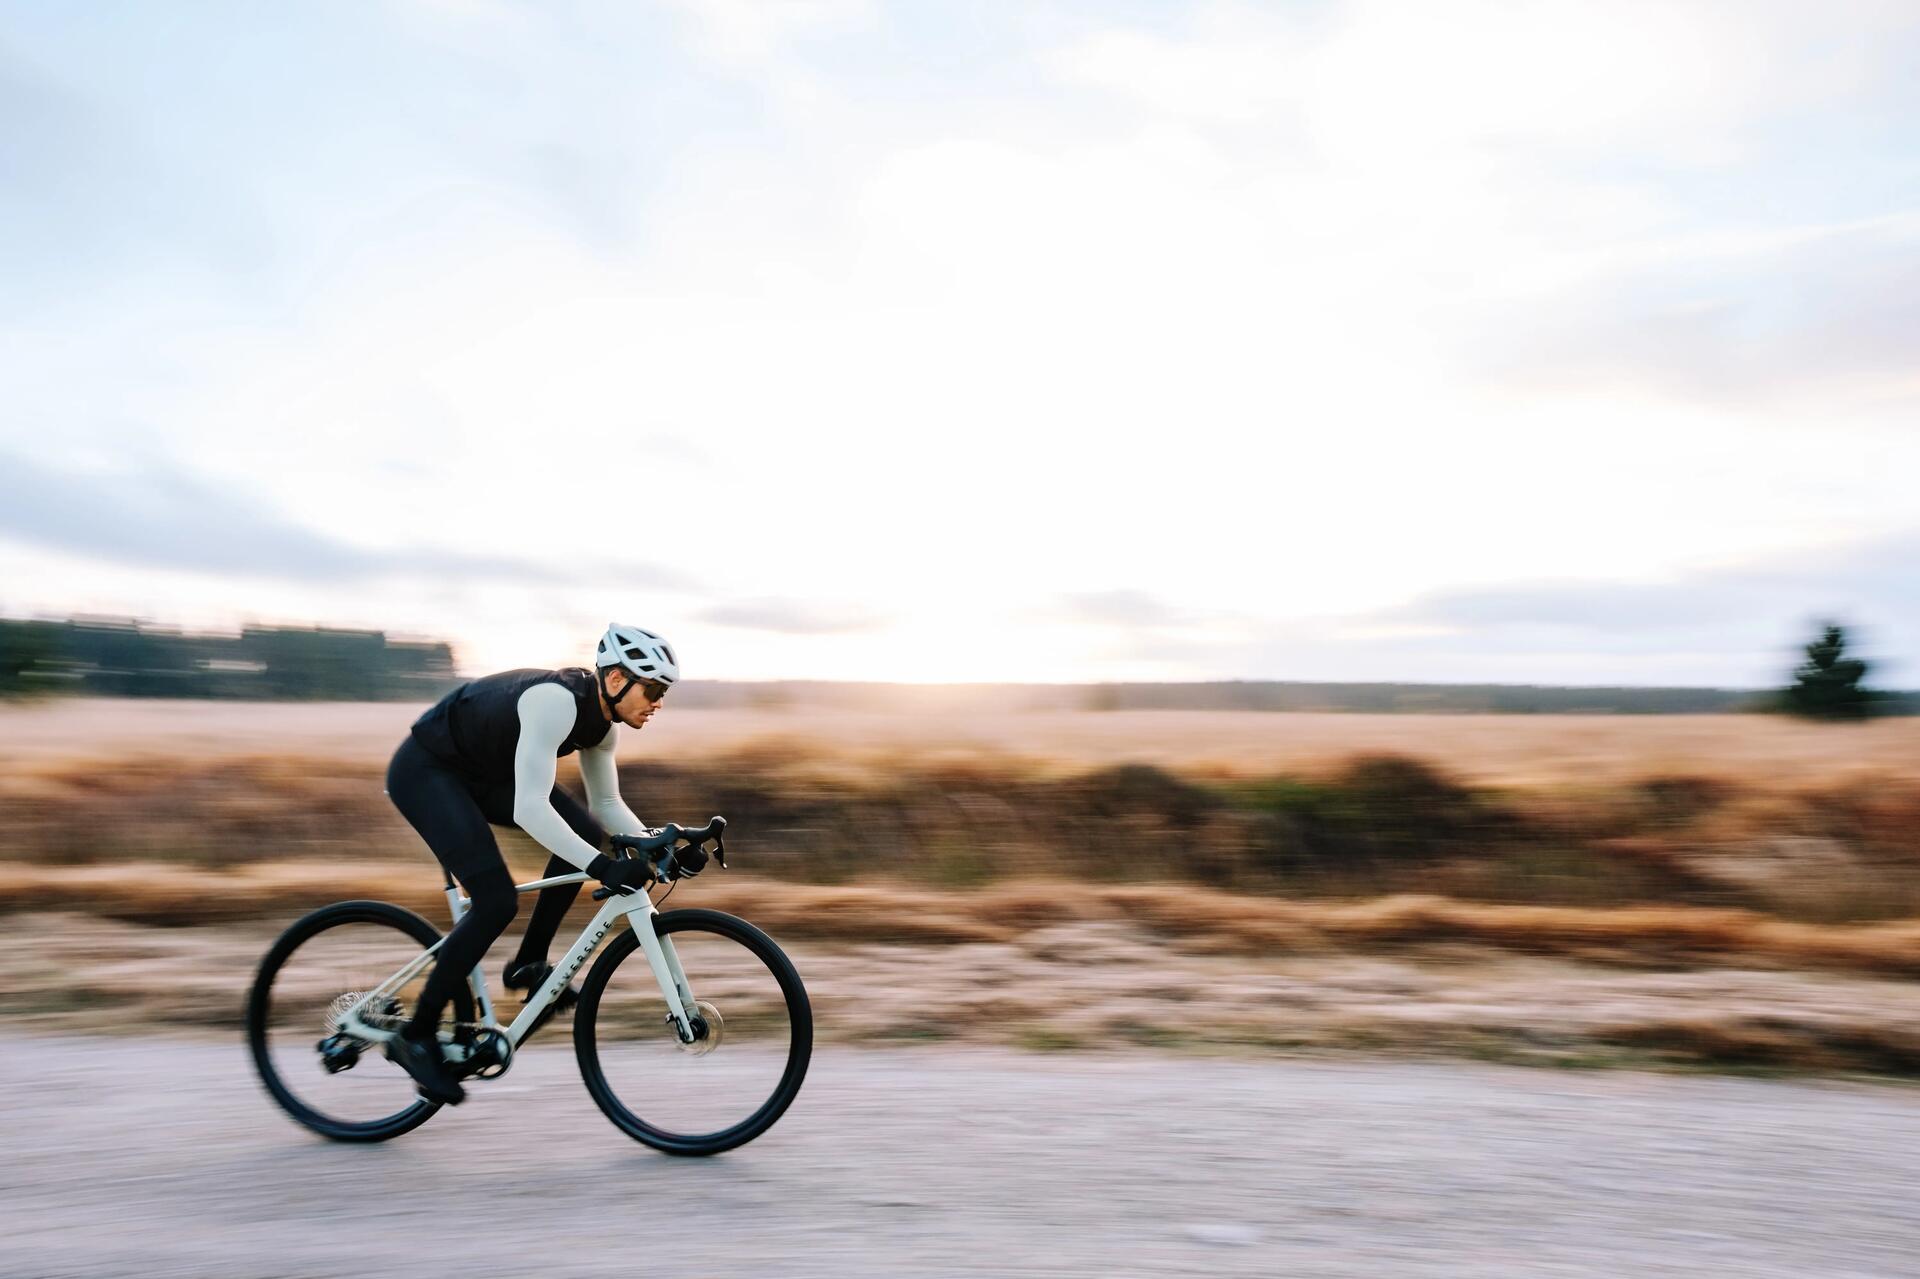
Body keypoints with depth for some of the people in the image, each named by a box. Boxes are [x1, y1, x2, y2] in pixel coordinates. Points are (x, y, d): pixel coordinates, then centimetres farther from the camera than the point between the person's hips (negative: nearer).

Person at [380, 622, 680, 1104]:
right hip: (423, 770, -9)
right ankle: (416, 1036, -2)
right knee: (496, 902, -18)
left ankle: (528, 963, 6)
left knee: (584, 831, -7)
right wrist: (603, 867, -44)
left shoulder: (602, 719, -5)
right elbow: (529, 809, -39)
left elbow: (606, 804, 5)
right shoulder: (556, 701, -32)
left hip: (481, 771, 9)